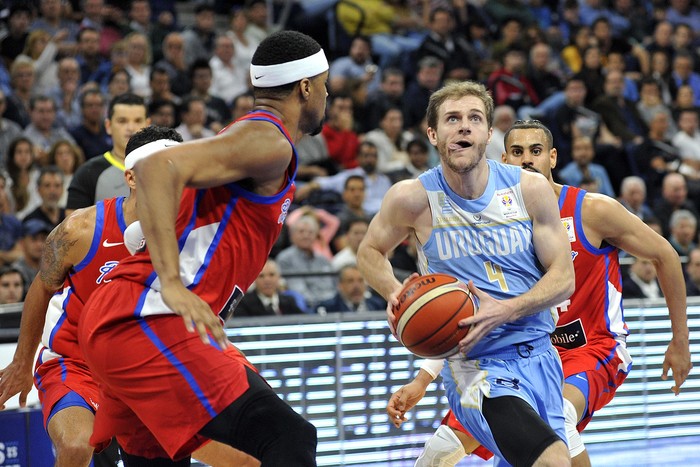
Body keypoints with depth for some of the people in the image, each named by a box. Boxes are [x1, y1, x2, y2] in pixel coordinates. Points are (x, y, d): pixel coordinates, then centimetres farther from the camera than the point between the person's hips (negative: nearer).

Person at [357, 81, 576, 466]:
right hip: (476, 368, -5)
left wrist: (504, 311, -19)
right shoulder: (414, 198, -8)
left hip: (538, 353, 5)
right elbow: (370, 253, 10)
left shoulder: (529, 189, -3)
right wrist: (395, 294, -12)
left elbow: (563, 278, -1)